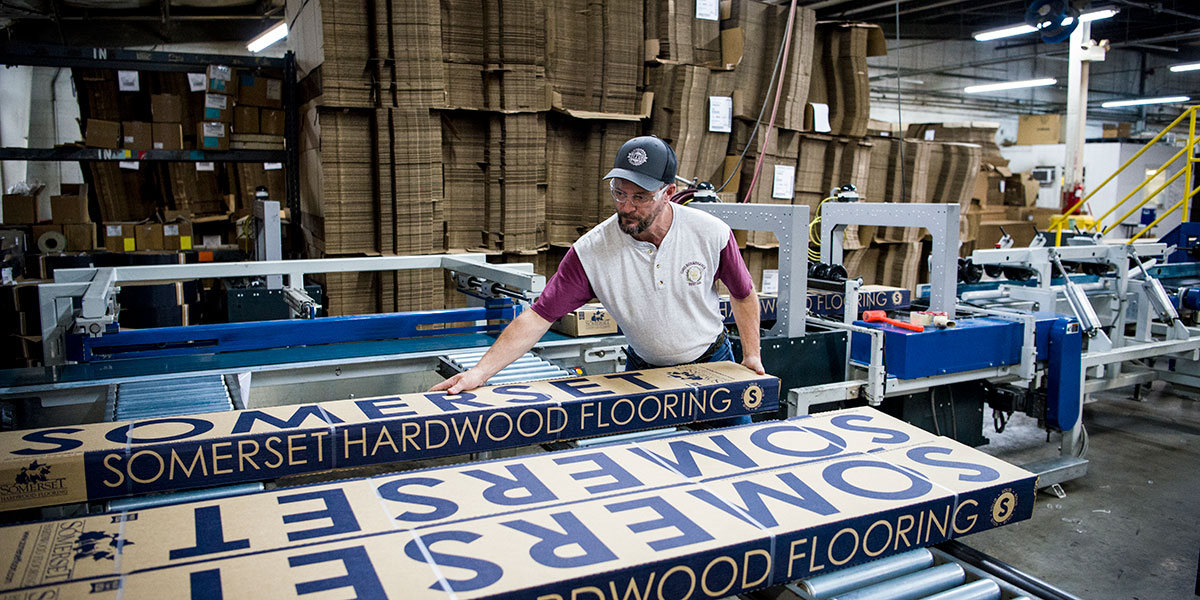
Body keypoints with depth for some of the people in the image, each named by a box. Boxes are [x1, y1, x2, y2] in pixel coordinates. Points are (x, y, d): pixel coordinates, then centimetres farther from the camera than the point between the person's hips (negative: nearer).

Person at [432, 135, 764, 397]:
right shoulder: (591, 252, -24)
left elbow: (743, 294, 0)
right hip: (643, 371, -1)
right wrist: (480, 372, -32)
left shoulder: (711, 233, -19)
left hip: (713, 362, 1)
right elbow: (537, 317, -24)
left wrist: (752, 354, -2)